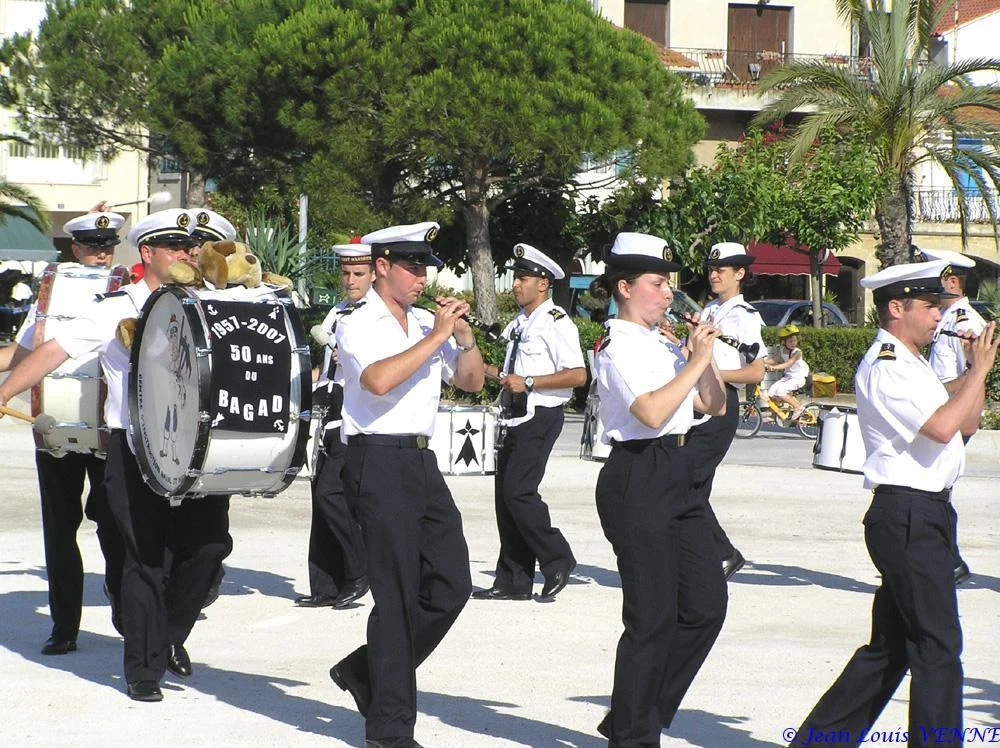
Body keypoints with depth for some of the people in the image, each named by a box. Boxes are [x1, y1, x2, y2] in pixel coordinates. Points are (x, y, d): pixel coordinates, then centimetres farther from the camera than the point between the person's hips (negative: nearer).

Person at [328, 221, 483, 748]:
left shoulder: (426, 325, 16)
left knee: (451, 585, 5)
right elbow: (379, 379, -24)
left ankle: (367, 672, 22)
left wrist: (464, 337, 1)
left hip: (422, 462, 7)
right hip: (379, 461, -7)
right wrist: (437, 336, -17)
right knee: (398, 595, -5)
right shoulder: (359, 326, -6)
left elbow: (471, 382, 19)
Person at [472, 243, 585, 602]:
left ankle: (557, 561, 1)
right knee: (505, 494, 7)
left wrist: (528, 382, -20)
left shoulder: (555, 322, -11)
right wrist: (494, 371, 9)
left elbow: (577, 375, -19)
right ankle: (513, 581, 13)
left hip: (540, 418, -9)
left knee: (518, 490, -15)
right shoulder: (518, 323, 17)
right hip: (516, 417, 9)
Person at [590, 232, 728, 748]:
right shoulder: (619, 347, -11)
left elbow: (713, 405, 18)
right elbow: (652, 412, -25)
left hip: (675, 477, 9)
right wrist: (696, 360, -18)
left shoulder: (662, 345, 14)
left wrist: (704, 354, 3)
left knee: (706, 603, 8)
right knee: (653, 617, -4)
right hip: (636, 479, -9)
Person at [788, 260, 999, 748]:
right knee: (938, 647, -8)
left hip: (926, 514, 10)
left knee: (890, 646, 14)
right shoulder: (884, 369, -13)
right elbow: (941, 428, -24)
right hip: (908, 517, -10)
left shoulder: (911, 365, 19)